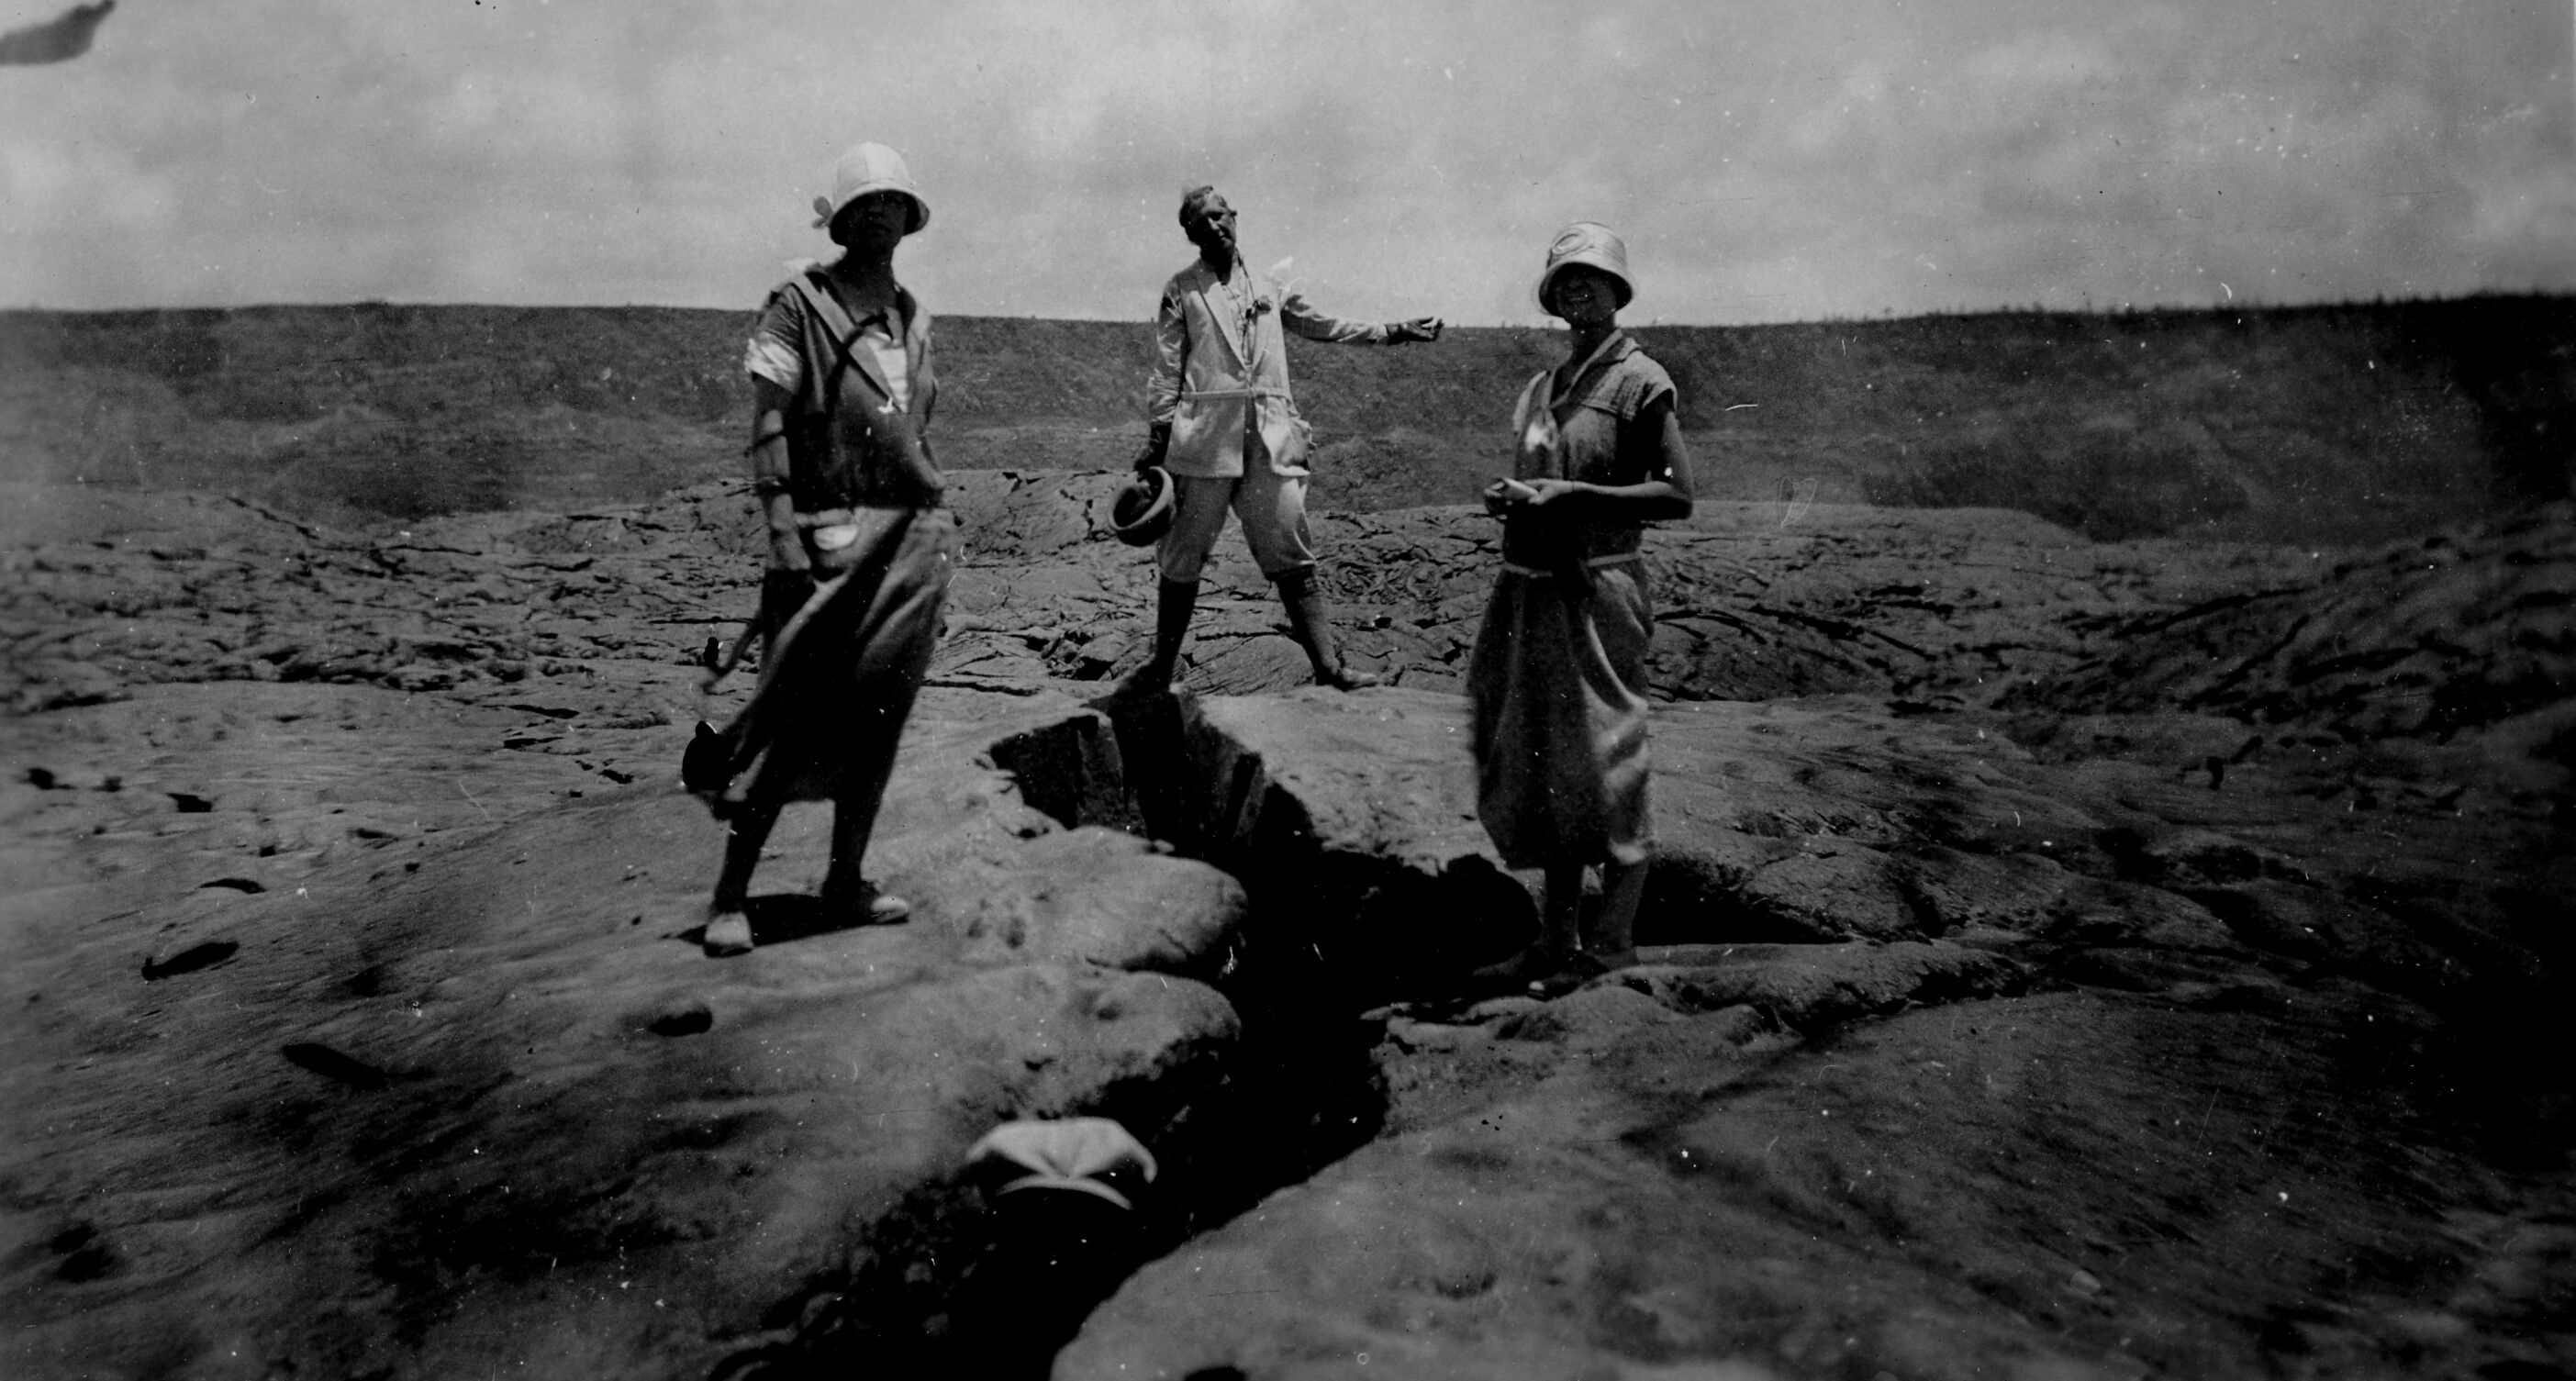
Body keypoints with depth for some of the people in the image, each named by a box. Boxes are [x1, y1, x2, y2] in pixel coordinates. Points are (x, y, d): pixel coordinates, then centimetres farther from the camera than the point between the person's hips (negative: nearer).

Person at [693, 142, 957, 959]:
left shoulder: (914, 317, 16)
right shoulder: (798, 304, -2)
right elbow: (767, 423, -9)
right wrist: (782, 533, -18)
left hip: (913, 538, 6)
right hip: (830, 535, -6)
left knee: (879, 716, 7)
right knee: (798, 721, -8)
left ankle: (846, 879, 17)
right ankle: (730, 896, -1)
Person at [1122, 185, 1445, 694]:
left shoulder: (1269, 290, 18)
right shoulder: (1181, 291, 9)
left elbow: (1325, 326, 28)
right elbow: (1166, 371, 6)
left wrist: (1394, 332, 27)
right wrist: (1157, 438, -1)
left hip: (1270, 439, 2)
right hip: (1204, 437, -2)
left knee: (1291, 556, 0)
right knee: (1182, 557, 1)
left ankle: (1328, 665, 0)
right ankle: (1161, 666, 13)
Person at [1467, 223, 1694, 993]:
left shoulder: (1639, 382, -5)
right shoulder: (1542, 386, 16)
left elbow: (1677, 496, -11)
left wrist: (1572, 495, -16)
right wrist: (1505, 496, 4)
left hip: (1597, 589, -7)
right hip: (1529, 586, 7)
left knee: (1603, 764, -2)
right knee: (1538, 766, 10)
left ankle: (1612, 938, 10)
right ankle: (1556, 940, 20)